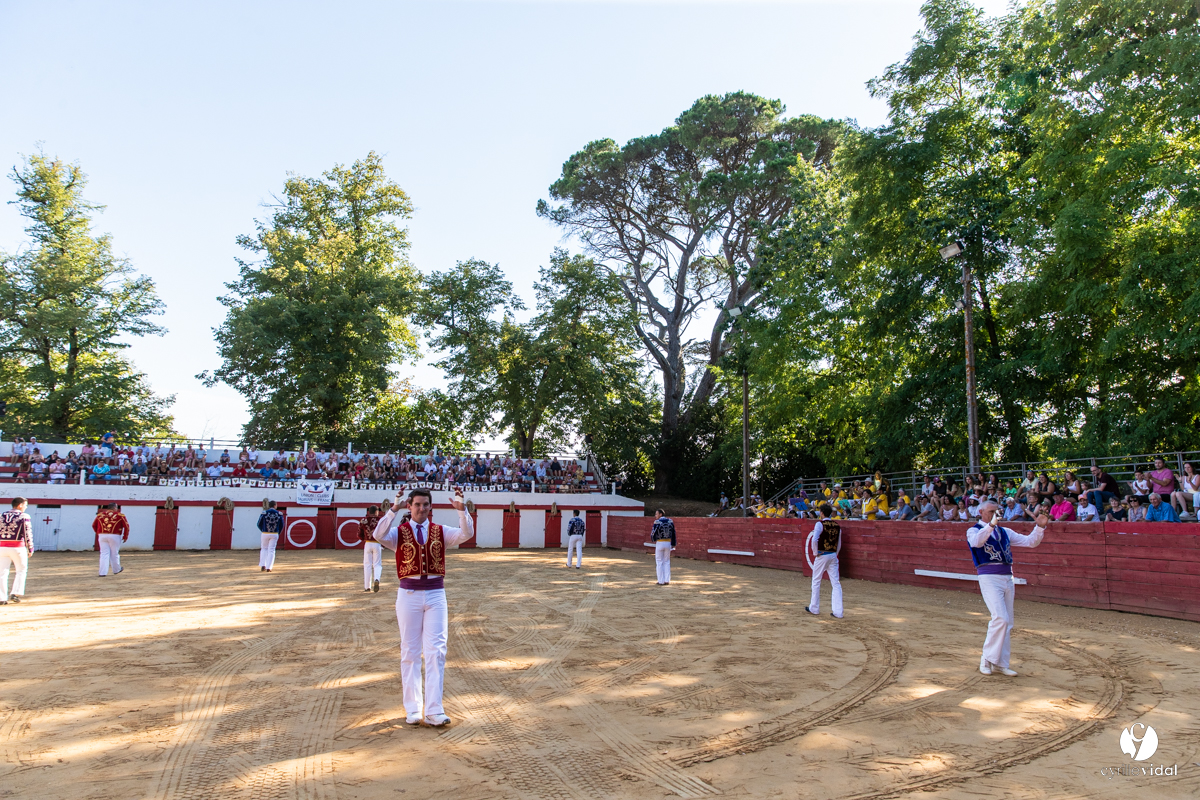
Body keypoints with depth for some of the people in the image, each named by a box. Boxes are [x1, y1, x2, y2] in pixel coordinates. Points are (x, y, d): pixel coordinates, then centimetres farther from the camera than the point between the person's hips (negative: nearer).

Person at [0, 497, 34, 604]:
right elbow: (28, 534, -7)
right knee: (21, 570, 12)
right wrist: (30, 549, -1)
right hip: (17, 547, -4)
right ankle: (16, 593, 2)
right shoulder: (24, 517, -4)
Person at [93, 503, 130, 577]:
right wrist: (125, 536, 8)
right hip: (114, 536, -3)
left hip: (102, 535, 3)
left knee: (104, 554, 5)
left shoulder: (100, 514, 11)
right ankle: (116, 570, 26)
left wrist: (98, 533, 28)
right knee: (114, 554, 10)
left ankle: (102, 572, -1)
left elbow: (94, 525, 15)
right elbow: (126, 526, -3)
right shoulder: (120, 515, 1)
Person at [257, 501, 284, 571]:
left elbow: (259, 524, 1)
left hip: (265, 534, 0)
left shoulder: (264, 513, -5)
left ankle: (263, 565, 10)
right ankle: (268, 567, 2)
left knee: (264, 549, 18)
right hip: (275, 534, 0)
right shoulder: (279, 514, -1)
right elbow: (281, 525, 5)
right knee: (271, 550, 7)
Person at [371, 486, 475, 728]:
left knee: (436, 652, -4)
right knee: (410, 653, 6)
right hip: (409, 594, -1)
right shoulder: (398, 532, 2)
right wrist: (393, 509, -32)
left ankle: (433, 711, 0)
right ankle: (412, 709, 16)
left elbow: (467, 534, -10)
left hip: (436, 593, 1)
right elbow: (379, 535, -20)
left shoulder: (441, 532, 6)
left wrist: (461, 510, -25)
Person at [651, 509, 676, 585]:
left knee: (659, 562, 6)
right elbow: (673, 534, 6)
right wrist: (673, 544, 12)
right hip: (668, 543, 4)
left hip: (659, 543, -4)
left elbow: (653, 534, -11)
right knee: (667, 562, 15)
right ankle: (667, 580, 13)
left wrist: (653, 540, 11)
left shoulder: (657, 522, -12)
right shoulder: (670, 521, 3)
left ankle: (661, 581, 6)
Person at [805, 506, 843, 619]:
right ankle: (838, 611, 3)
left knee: (816, 582, 9)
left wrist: (815, 553, -7)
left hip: (822, 555, -5)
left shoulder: (820, 524, -9)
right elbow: (839, 544, 13)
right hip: (833, 556, 5)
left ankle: (814, 608, 17)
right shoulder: (837, 526, 8)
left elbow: (814, 539, -19)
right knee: (836, 583, 5)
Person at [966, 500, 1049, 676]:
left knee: (1007, 623, 7)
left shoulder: (1005, 532, 18)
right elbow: (976, 542, -24)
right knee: (1000, 618, -18)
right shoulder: (974, 530, 0)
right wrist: (991, 524, -37)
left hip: (1007, 578, 6)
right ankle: (987, 658, -4)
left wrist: (1040, 527, -3)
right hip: (989, 577, -6)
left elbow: (1030, 542, 14)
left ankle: (1000, 663, 15)